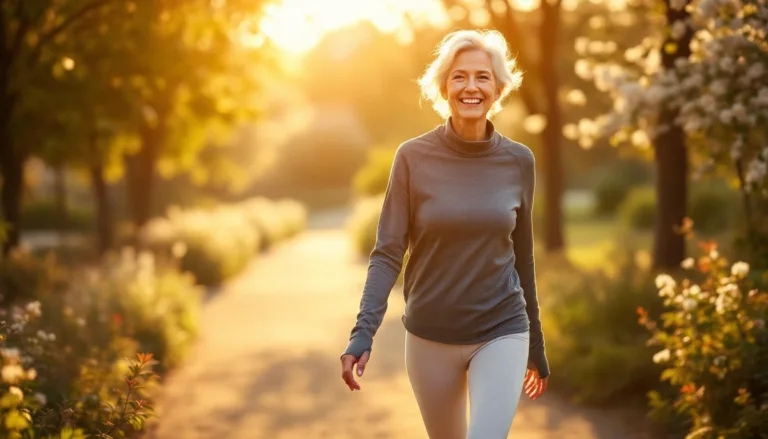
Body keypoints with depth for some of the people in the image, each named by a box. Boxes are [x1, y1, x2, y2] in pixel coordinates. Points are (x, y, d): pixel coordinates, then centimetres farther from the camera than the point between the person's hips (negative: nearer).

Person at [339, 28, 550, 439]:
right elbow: (387, 253, -7)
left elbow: (522, 256, 8)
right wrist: (363, 333, -20)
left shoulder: (518, 161, -1)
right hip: (430, 338, 0)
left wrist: (536, 344, 13)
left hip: (501, 333, 0)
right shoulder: (413, 157, -7)